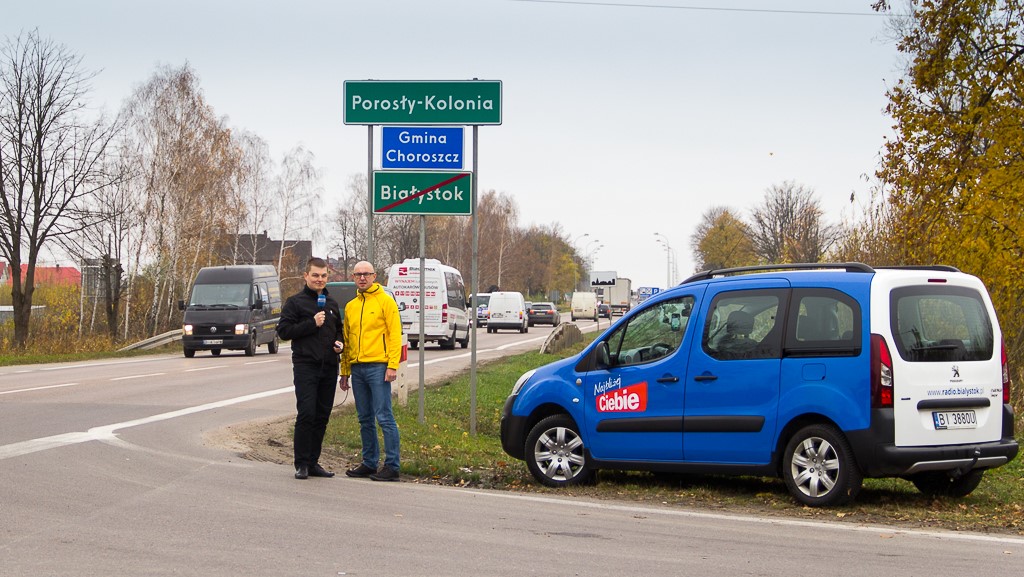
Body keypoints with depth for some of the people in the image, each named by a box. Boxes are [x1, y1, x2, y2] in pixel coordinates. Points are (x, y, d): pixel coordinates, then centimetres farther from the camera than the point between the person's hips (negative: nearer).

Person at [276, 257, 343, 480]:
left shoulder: (332, 304, 18)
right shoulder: (295, 302, 1)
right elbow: (284, 330, -7)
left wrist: (340, 342, 8)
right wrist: (312, 323, -14)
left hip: (329, 368, 6)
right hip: (305, 366, -6)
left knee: (322, 416, 6)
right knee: (306, 414, -12)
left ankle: (313, 462, 13)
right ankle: (301, 464, -7)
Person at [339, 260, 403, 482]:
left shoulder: (385, 301, -2)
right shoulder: (350, 307, 16)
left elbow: (395, 334, -7)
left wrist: (392, 365, -14)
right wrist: (345, 371, 15)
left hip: (378, 367, -6)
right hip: (357, 368, 6)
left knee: (384, 417, -8)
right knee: (365, 419, 10)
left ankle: (392, 466, -6)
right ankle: (369, 463, 17)